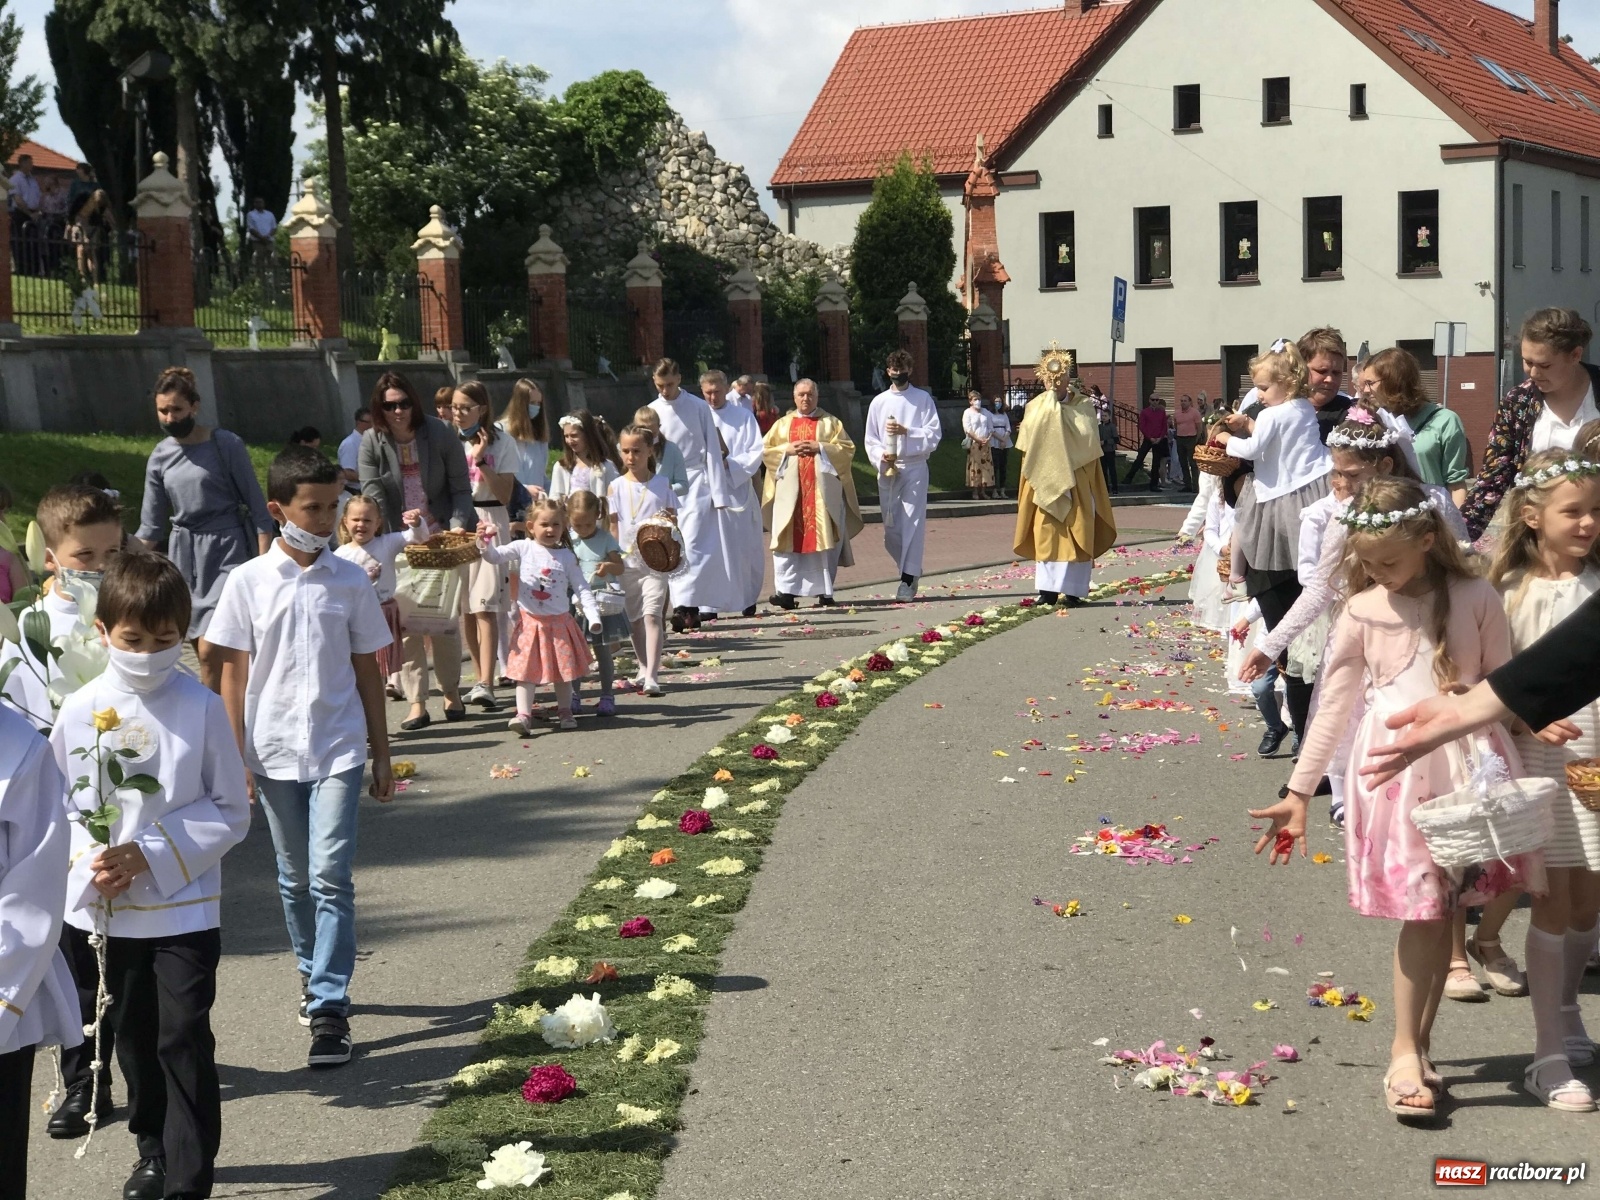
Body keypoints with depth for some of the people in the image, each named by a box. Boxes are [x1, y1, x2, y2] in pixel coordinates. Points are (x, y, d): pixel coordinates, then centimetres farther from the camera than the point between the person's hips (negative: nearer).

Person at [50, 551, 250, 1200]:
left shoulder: (202, 708, -11)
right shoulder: (81, 709, -4)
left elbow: (231, 811, -7)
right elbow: (59, 804, 5)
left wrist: (149, 856, -16)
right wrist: (89, 860, -14)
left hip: (184, 909, -3)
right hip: (104, 910, 3)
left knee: (184, 1039, -3)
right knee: (133, 1036, 17)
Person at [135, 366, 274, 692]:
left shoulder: (226, 445, -6)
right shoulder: (160, 457, 7)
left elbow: (256, 507, -4)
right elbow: (151, 526, 11)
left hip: (227, 550, -5)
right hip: (184, 554, 5)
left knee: (210, 651, -15)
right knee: (203, 652, 6)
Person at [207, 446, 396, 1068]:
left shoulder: (350, 581, 0)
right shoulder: (248, 582, -2)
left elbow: (368, 672, 6)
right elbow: (234, 675, 1)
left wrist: (381, 755, 8)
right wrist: (236, 757, -3)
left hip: (338, 749, -1)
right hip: (274, 752, 1)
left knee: (331, 877, -10)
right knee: (295, 878, 14)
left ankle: (330, 1008, -7)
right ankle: (315, 975, 34)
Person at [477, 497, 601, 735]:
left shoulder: (567, 555, 0)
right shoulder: (523, 548, -2)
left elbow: (581, 588, -1)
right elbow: (495, 557, -7)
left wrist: (593, 617, -11)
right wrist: (485, 543, -28)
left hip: (559, 622, 1)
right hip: (530, 622, -1)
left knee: (563, 671, 10)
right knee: (525, 671, -7)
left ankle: (565, 711, 24)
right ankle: (523, 716, -11)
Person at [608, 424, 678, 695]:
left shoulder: (661, 484, 3)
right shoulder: (616, 486, 4)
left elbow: (674, 518, 6)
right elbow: (612, 524, 4)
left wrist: (668, 520, -16)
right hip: (626, 561, 3)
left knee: (651, 615, -14)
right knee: (634, 619, 13)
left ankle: (652, 677, -20)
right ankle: (643, 668, 29)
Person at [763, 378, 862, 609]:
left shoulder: (831, 423, 12)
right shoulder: (783, 424, 17)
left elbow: (848, 448, 1)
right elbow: (765, 449, 11)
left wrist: (820, 448, -10)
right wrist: (787, 449, -6)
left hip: (822, 489, -1)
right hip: (790, 490, 1)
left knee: (824, 537, -4)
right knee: (788, 538, -8)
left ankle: (825, 591, 1)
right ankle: (786, 591, -10)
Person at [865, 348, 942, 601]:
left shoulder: (923, 399, 5)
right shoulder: (879, 402, 11)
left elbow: (933, 434, -3)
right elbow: (871, 440, 10)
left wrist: (906, 431, -16)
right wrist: (881, 457, -10)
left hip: (915, 468, -3)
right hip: (887, 469, 3)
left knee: (912, 524, -10)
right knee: (891, 529, 4)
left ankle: (908, 580, -10)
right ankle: (911, 570, 24)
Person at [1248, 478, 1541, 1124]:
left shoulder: (1476, 600, -2)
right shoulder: (1364, 611, -1)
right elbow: (1334, 704, 4)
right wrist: (1298, 791, 5)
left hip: (1466, 766, 1)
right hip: (1396, 769, -1)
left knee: (1444, 912, 6)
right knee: (1423, 913, -4)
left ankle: (1418, 1043, 19)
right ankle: (1406, 1052, 5)